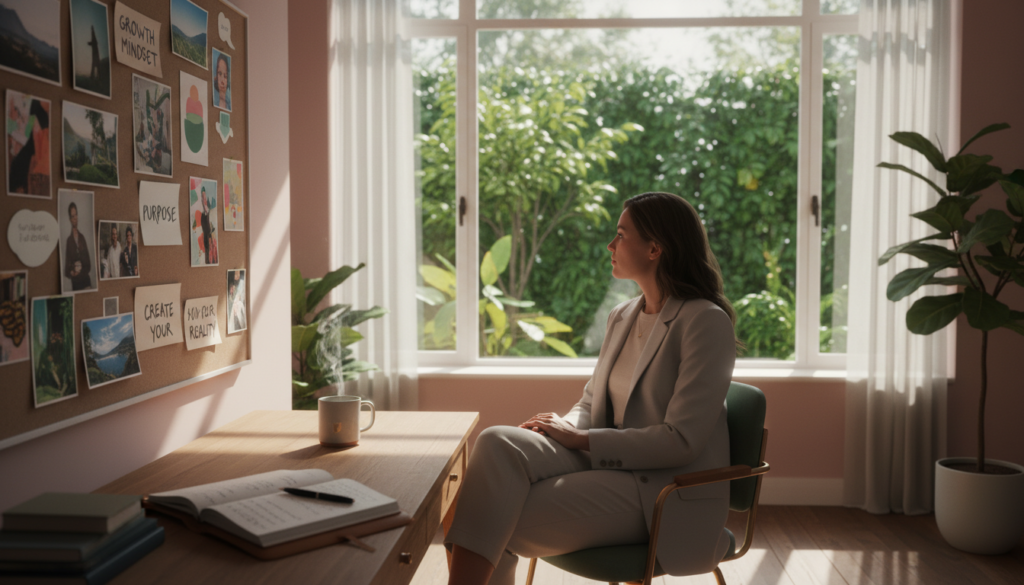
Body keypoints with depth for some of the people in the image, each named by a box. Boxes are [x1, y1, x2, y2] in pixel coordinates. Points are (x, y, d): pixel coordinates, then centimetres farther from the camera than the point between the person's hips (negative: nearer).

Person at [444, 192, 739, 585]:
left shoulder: (707, 322, -12)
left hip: (663, 493, -7)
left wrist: (581, 439, -14)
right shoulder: (622, 317, 14)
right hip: (605, 462, 7)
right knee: (498, 444, -23)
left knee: (503, 523, -24)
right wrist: (566, 426, -6)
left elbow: (681, 441, -17)